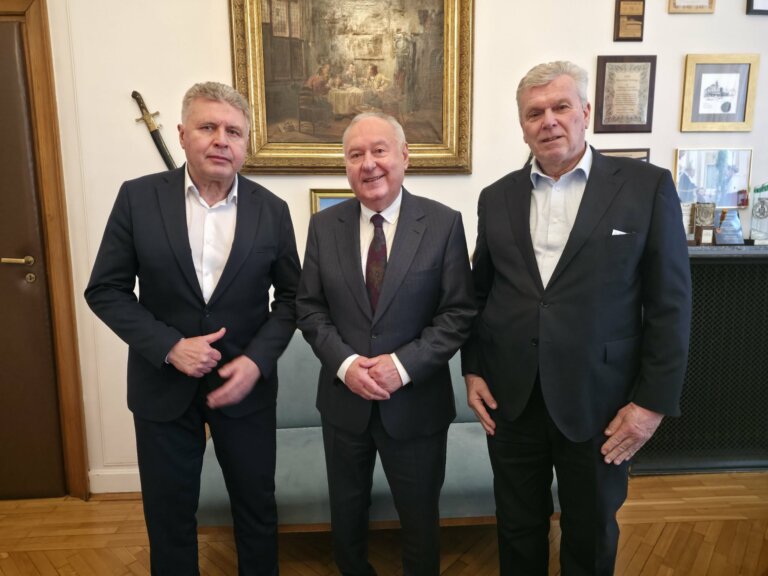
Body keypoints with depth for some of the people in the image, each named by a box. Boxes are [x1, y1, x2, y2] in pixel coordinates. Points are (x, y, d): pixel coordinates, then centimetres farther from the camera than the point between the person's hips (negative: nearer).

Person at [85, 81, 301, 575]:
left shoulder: (271, 210, -5)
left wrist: (257, 360, -14)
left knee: (257, 507, 18)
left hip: (246, 384, 1)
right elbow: (105, 289, -4)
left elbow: (291, 295, 0)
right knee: (169, 515, 18)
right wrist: (169, 346, -17)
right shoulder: (138, 198, -7)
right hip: (162, 384, 0)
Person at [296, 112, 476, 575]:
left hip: (417, 402, -2)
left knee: (420, 518, 18)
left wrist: (403, 365, -20)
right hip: (344, 400, 3)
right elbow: (310, 309, 0)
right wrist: (345, 363, -15)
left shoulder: (444, 223, -8)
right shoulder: (324, 226, -1)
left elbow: (459, 313, -10)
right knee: (347, 514, 23)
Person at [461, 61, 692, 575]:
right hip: (510, 399, 3)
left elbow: (670, 304, -6)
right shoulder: (497, 198, 5)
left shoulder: (647, 186, -5)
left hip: (599, 402, -2)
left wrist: (653, 401, -9)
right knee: (518, 530, 20)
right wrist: (472, 370, 4)